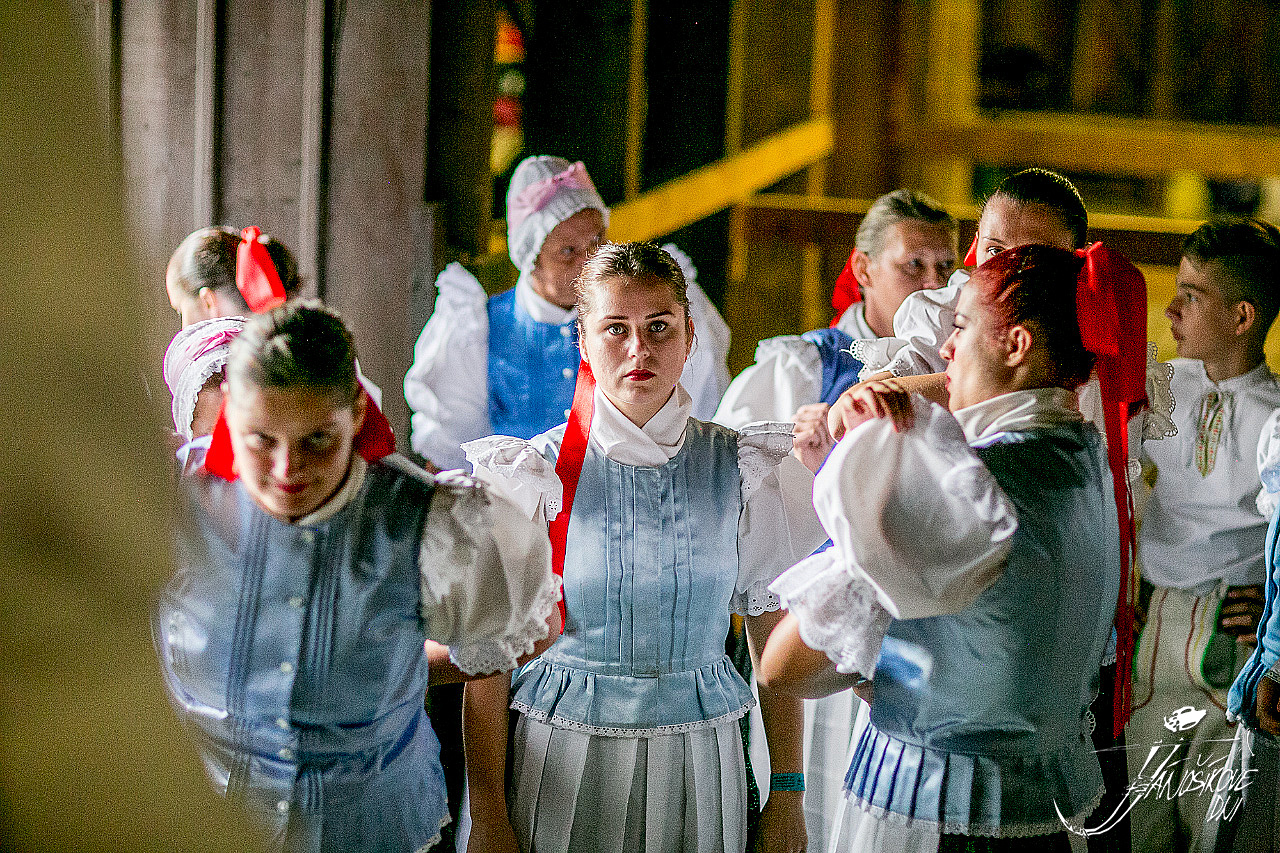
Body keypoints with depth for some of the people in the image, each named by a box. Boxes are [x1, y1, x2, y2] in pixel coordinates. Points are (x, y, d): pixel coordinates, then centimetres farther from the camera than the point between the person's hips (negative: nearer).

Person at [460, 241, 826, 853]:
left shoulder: (743, 470, 0)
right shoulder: (537, 476, -6)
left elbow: (776, 637, 4)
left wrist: (786, 796, 1)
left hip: (699, 759, 2)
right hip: (565, 758, -2)